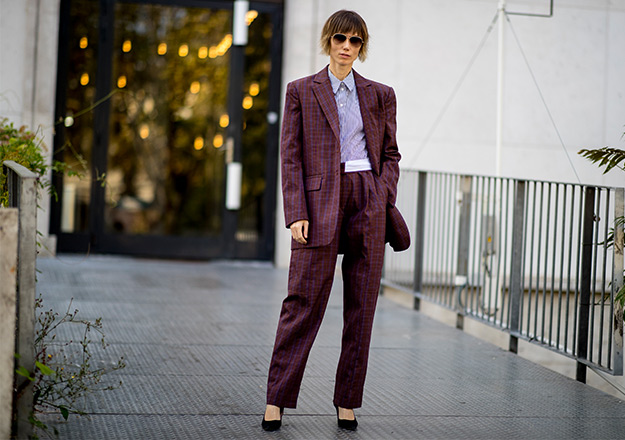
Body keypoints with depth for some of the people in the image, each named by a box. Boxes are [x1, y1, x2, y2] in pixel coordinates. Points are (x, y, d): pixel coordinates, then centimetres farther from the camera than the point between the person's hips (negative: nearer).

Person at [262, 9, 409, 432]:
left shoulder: (380, 95, 12)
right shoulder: (302, 91, 7)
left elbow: (390, 155, 15)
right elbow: (291, 156, 2)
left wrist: (383, 200, -2)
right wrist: (296, 214, -7)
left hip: (367, 202, 2)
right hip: (320, 202, -2)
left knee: (361, 306, 3)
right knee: (304, 301, -5)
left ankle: (348, 402, 11)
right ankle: (277, 399, 1)